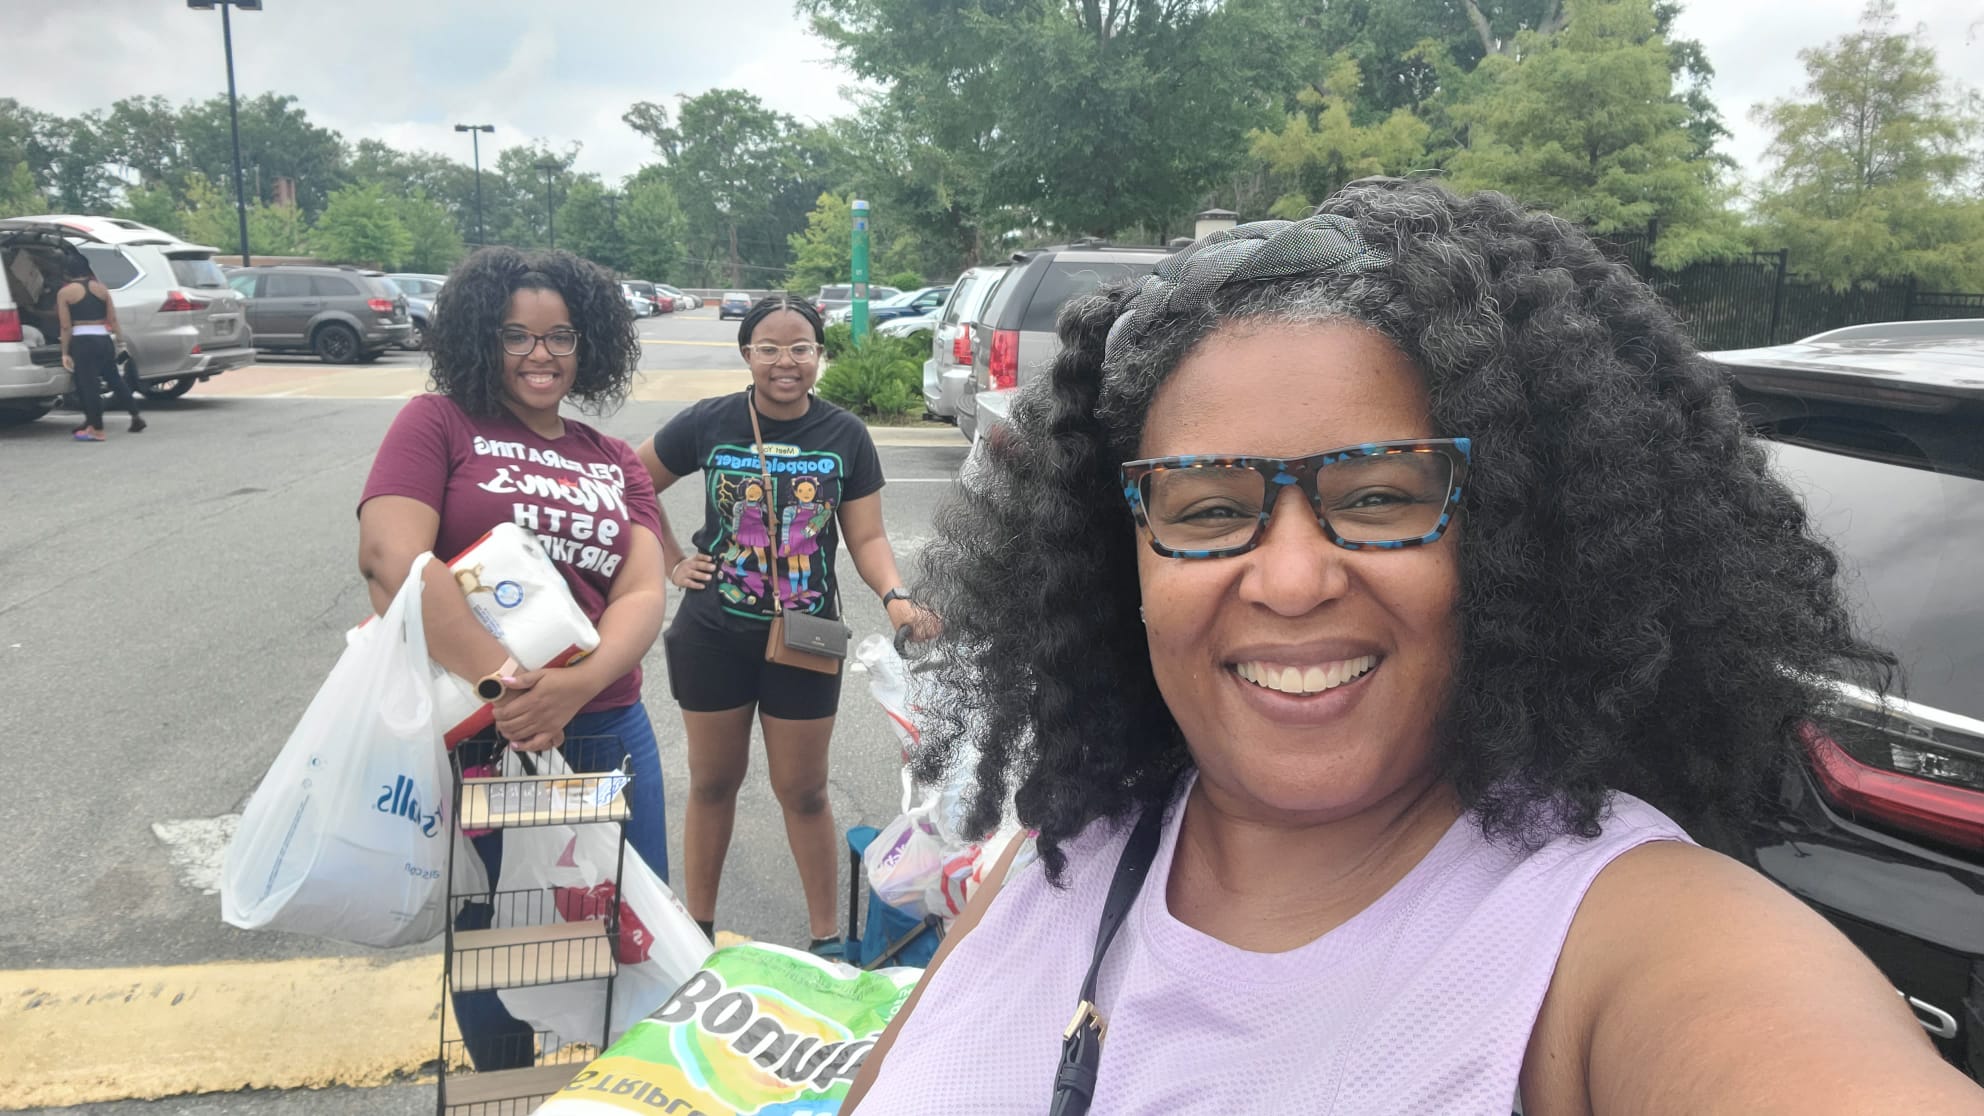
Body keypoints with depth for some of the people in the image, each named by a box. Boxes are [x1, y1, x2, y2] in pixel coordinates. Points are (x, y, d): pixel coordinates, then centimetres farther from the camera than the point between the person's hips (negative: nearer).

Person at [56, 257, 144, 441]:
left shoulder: (65, 292, -1)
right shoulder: (101, 288, 9)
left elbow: (66, 326, -4)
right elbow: (113, 319, 5)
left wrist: (65, 353, -1)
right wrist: (120, 337, 12)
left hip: (82, 341, -4)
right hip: (104, 339, 4)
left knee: (88, 384, -2)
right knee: (115, 379, 16)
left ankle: (97, 429, -2)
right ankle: (136, 417, 20)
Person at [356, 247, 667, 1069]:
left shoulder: (616, 465, 10)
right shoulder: (438, 423, -2)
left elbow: (644, 592, -4)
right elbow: (391, 554, -17)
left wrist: (576, 684, -24)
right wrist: (500, 684, -24)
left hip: (609, 733, 4)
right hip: (475, 735, -3)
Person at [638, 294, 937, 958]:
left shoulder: (845, 436, -5)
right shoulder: (709, 423, -6)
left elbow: (867, 538, -4)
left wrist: (896, 599, -22)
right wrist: (671, 562, 1)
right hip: (715, 634, 1)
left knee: (803, 791, 9)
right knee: (713, 781, 15)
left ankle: (826, 936, 25)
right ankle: (697, 927, 31)